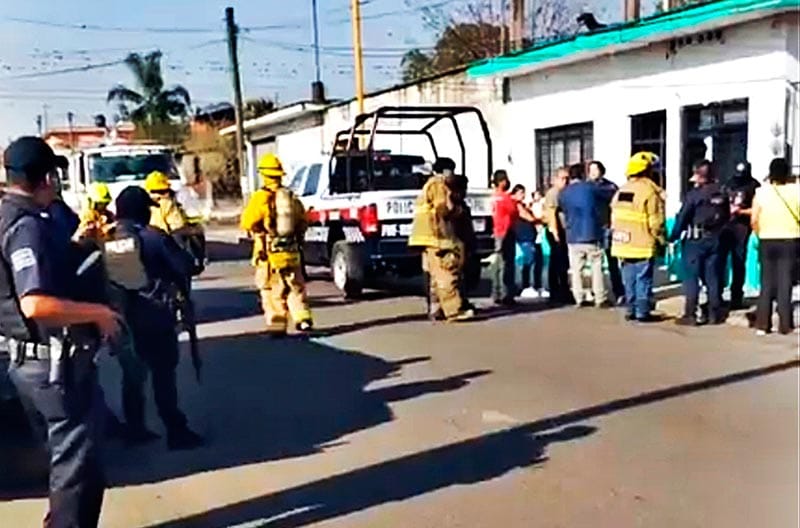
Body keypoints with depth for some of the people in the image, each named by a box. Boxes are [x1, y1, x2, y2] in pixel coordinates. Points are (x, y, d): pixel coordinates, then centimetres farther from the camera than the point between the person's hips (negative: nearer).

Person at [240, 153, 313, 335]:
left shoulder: (261, 197, -11)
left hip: (269, 252, -4)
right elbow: (302, 222, 11)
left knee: (272, 291, 4)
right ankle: (303, 319, 9)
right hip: (292, 251, 4)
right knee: (295, 287, 16)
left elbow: (247, 223, -13)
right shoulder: (292, 197, 4)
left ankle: (277, 326, 4)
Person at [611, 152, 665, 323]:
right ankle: (643, 312, 4)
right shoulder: (650, 191, -13)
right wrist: (661, 241, -1)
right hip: (643, 245, -7)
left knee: (629, 280, 13)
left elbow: (614, 218, 14)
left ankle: (631, 310, 18)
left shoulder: (621, 191, 10)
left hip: (623, 244, 7)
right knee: (643, 280, 1)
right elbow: (656, 222, -13)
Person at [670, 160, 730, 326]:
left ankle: (690, 315, -2)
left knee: (692, 278, -1)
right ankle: (715, 314, 15)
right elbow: (727, 217, 9)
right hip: (715, 240, 6)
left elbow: (682, 218, -14)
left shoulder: (694, 194, -13)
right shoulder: (721, 193, 5)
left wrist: (673, 237, -6)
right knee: (713, 278, 11)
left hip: (695, 240, -6)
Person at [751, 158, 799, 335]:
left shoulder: (761, 192, -4)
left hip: (767, 242, 1)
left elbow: (754, 221, -5)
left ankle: (762, 324, 9)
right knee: (785, 284, 5)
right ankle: (784, 325, 7)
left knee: (766, 284, 9)